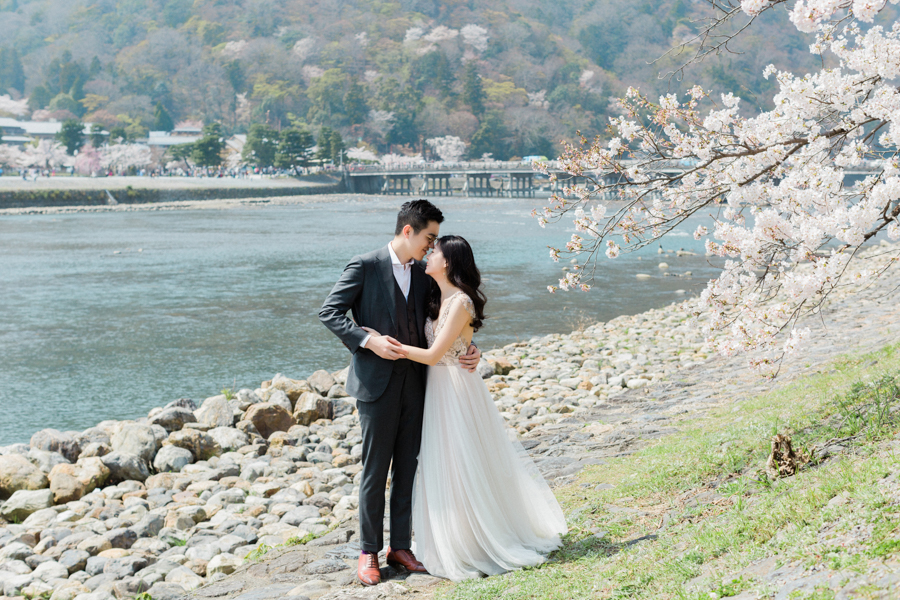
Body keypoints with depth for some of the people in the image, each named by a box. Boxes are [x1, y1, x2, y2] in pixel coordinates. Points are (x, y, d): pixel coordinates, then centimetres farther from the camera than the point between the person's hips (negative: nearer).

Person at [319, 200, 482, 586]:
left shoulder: (422, 274, 11)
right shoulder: (365, 267, -7)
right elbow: (329, 313, -9)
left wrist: (469, 349, 0)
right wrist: (367, 340, -20)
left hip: (414, 381, 6)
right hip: (377, 381, -5)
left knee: (408, 467, 9)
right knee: (375, 469, 0)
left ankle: (401, 546, 19)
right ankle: (369, 552, 11)